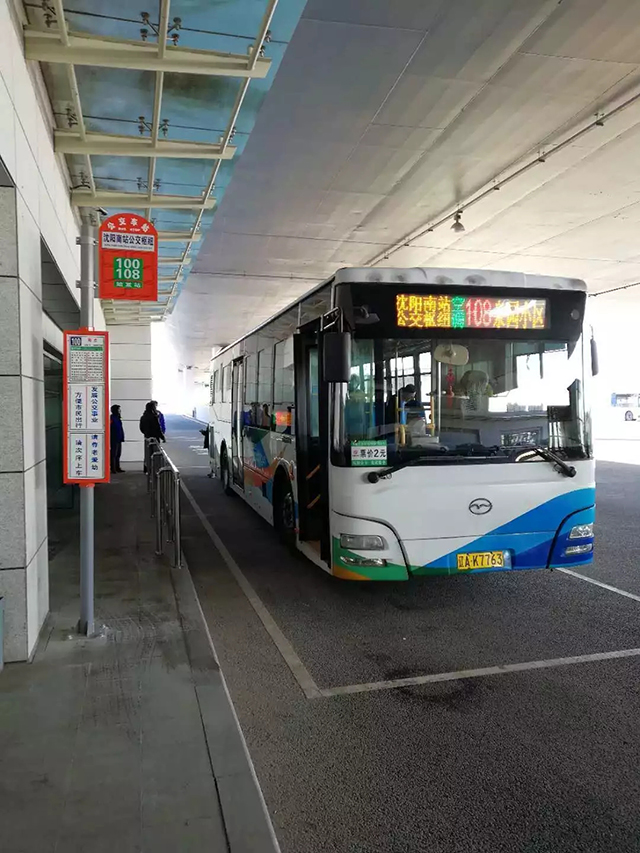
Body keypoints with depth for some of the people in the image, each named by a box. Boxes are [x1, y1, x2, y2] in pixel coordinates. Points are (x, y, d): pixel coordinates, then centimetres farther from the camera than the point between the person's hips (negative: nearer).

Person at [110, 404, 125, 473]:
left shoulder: (118, 418, 16)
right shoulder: (112, 418, -12)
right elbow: (109, 429, -19)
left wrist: (121, 437, 15)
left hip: (118, 439, 9)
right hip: (114, 440, -9)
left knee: (118, 454, 13)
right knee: (113, 454, -5)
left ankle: (117, 468, 19)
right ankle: (113, 469, -2)